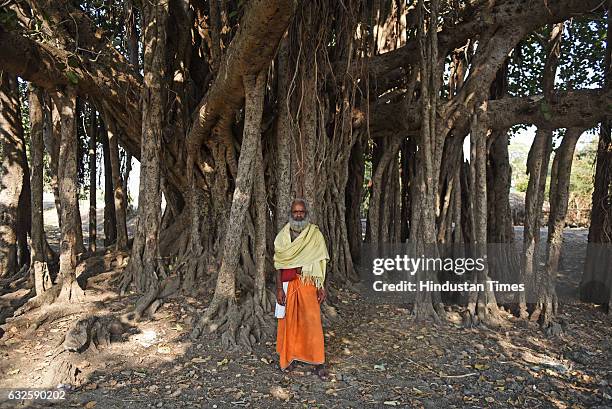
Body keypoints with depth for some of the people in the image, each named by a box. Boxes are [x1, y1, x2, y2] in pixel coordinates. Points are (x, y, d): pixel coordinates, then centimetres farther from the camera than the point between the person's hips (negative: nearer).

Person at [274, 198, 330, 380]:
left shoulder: (315, 235, 1)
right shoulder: (283, 235, 2)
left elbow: (320, 263, 2)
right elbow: (279, 264, 1)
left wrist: (321, 286, -3)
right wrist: (279, 288, -5)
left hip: (308, 283, -1)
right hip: (288, 283, 1)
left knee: (312, 321, -4)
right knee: (288, 320, 8)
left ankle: (318, 363, 5)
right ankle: (288, 356, 26)